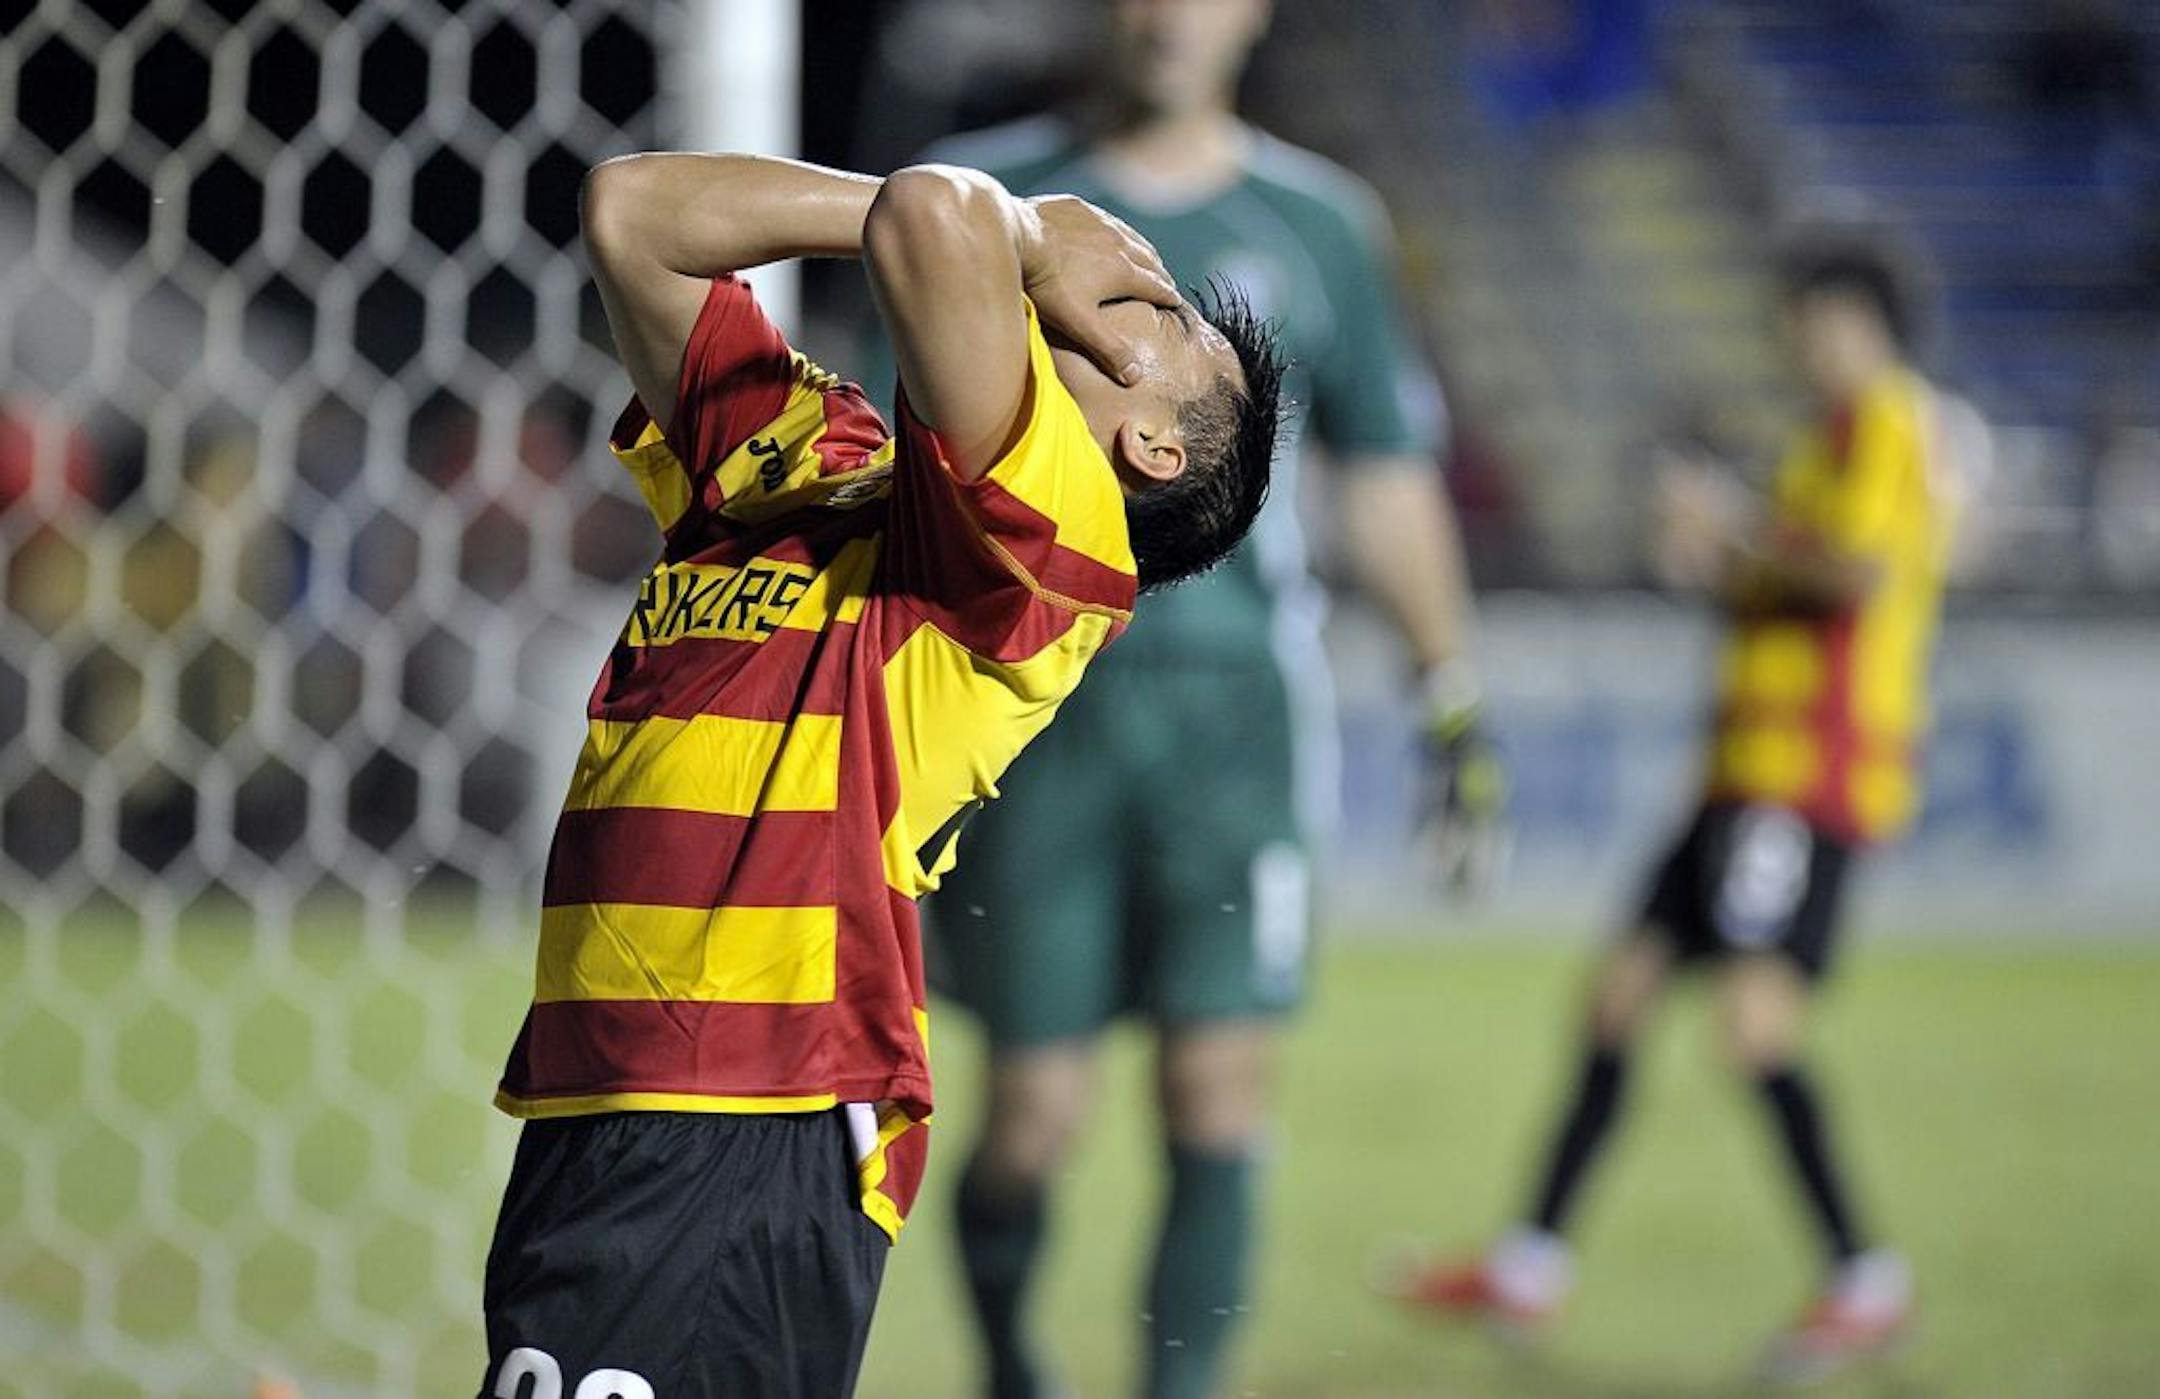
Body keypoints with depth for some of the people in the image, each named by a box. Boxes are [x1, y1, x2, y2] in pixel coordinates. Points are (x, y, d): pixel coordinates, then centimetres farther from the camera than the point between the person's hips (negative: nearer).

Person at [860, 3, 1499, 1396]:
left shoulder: (1317, 223, 9)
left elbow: (1388, 477, 17)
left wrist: (1453, 695, 14)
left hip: (1231, 710, 1)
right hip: (1032, 705, -1)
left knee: (1218, 1098, -8)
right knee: (1036, 1108, 0)